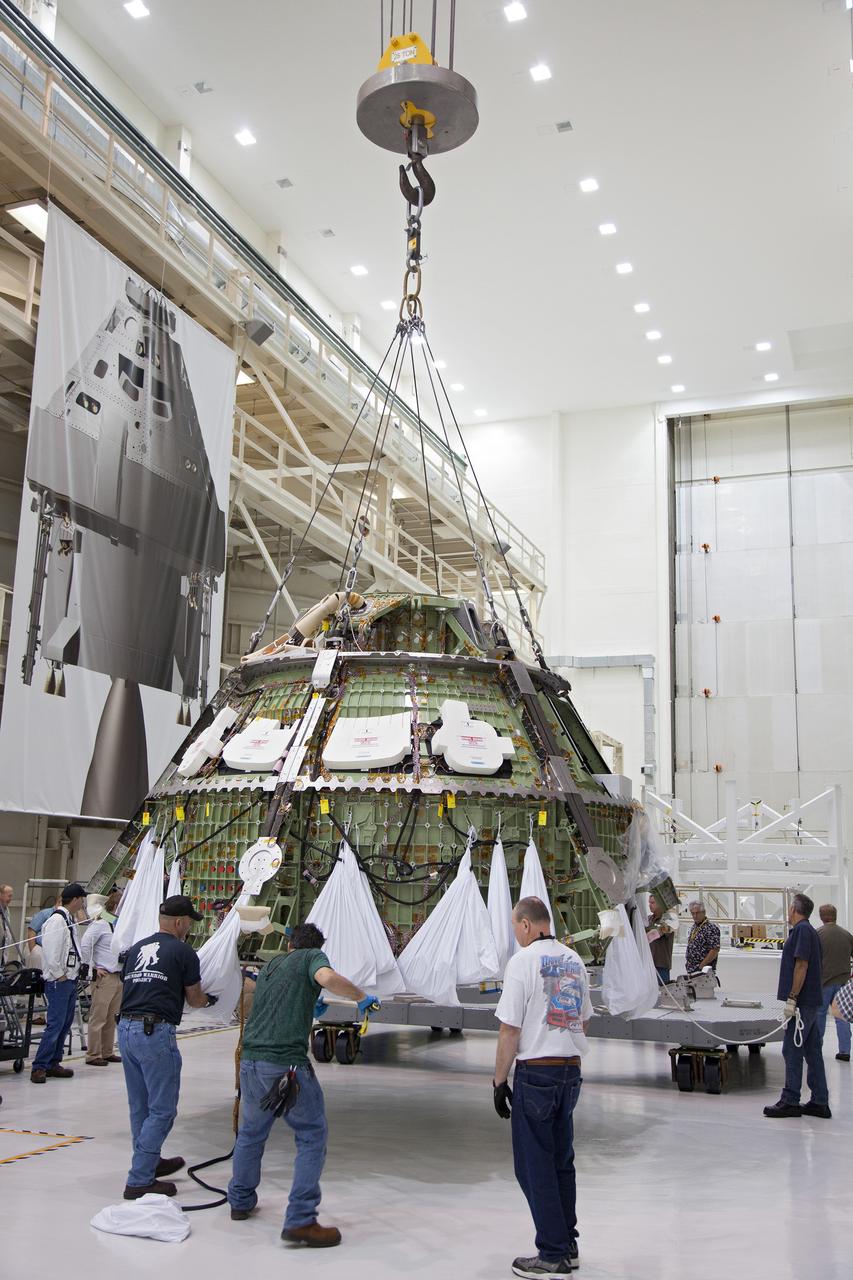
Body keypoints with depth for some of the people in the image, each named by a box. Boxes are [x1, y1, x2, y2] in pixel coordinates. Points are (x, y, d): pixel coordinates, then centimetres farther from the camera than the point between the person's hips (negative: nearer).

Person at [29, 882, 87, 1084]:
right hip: (58, 981, -10)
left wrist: (76, 971, 11)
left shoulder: (71, 919, 14)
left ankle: (53, 1063, 21)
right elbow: (51, 950, -23)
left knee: (65, 1023, 13)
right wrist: (59, 975, -16)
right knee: (55, 1024, -9)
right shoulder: (57, 919, -17)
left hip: (70, 979, 10)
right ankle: (39, 1067, -3)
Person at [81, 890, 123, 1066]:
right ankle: (93, 1055, 3)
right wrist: (93, 968, -13)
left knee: (112, 1018, 13)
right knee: (98, 1017, -3)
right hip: (103, 977, -8)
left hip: (119, 976, 8)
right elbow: (85, 946, -17)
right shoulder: (100, 924, -10)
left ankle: (107, 1052, 22)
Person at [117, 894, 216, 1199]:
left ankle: (150, 1162, 36)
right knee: (162, 1110, 1)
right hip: (155, 1032, -8)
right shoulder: (183, 952, -3)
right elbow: (194, 1000, 7)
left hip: (126, 1028, 8)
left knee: (140, 1107, 20)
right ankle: (139, 1180, 0)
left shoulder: (136, 949, 16)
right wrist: (209, 999, 28)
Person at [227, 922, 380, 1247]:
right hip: (287, 1064, -7)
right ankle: (300, 1221, -2)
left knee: (251, 1132, 26)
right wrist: (362, 997, -7)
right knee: (312, 1137, 3)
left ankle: (240, 1201, 39)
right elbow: (327, 978, -21)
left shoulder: (271, 965, 22)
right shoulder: (312, 957, 2)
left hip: (250, 1059, 7)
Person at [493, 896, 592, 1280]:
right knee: (562, 1160, 17)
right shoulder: (574, 960, 9)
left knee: (535, 1165, 2)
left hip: (535, 1072, -7)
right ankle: (567, 1245, 24)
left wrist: (499, 1080, -5)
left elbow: (509, 1029, -13)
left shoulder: (523, 960, -12)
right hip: (571, 1069, 7)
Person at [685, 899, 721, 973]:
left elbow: (715, 950, -18)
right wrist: (688, 964, 13)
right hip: (691, 970, 8)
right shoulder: (694, 926, 16)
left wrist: (701, 966, -18)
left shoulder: (711, 927, -12)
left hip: (703, 970, -8)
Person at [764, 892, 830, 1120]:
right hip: (810, 1002, 10)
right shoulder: (809, 931, 16)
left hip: (802, 1002, -10)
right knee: (813, 1052, 10)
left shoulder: (802, 930, -14)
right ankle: (819, 1102, 14)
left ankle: (790, 1101, -1)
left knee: (792, 1050, -5)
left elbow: (801, 966, -20)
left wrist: (792, 998, -20)